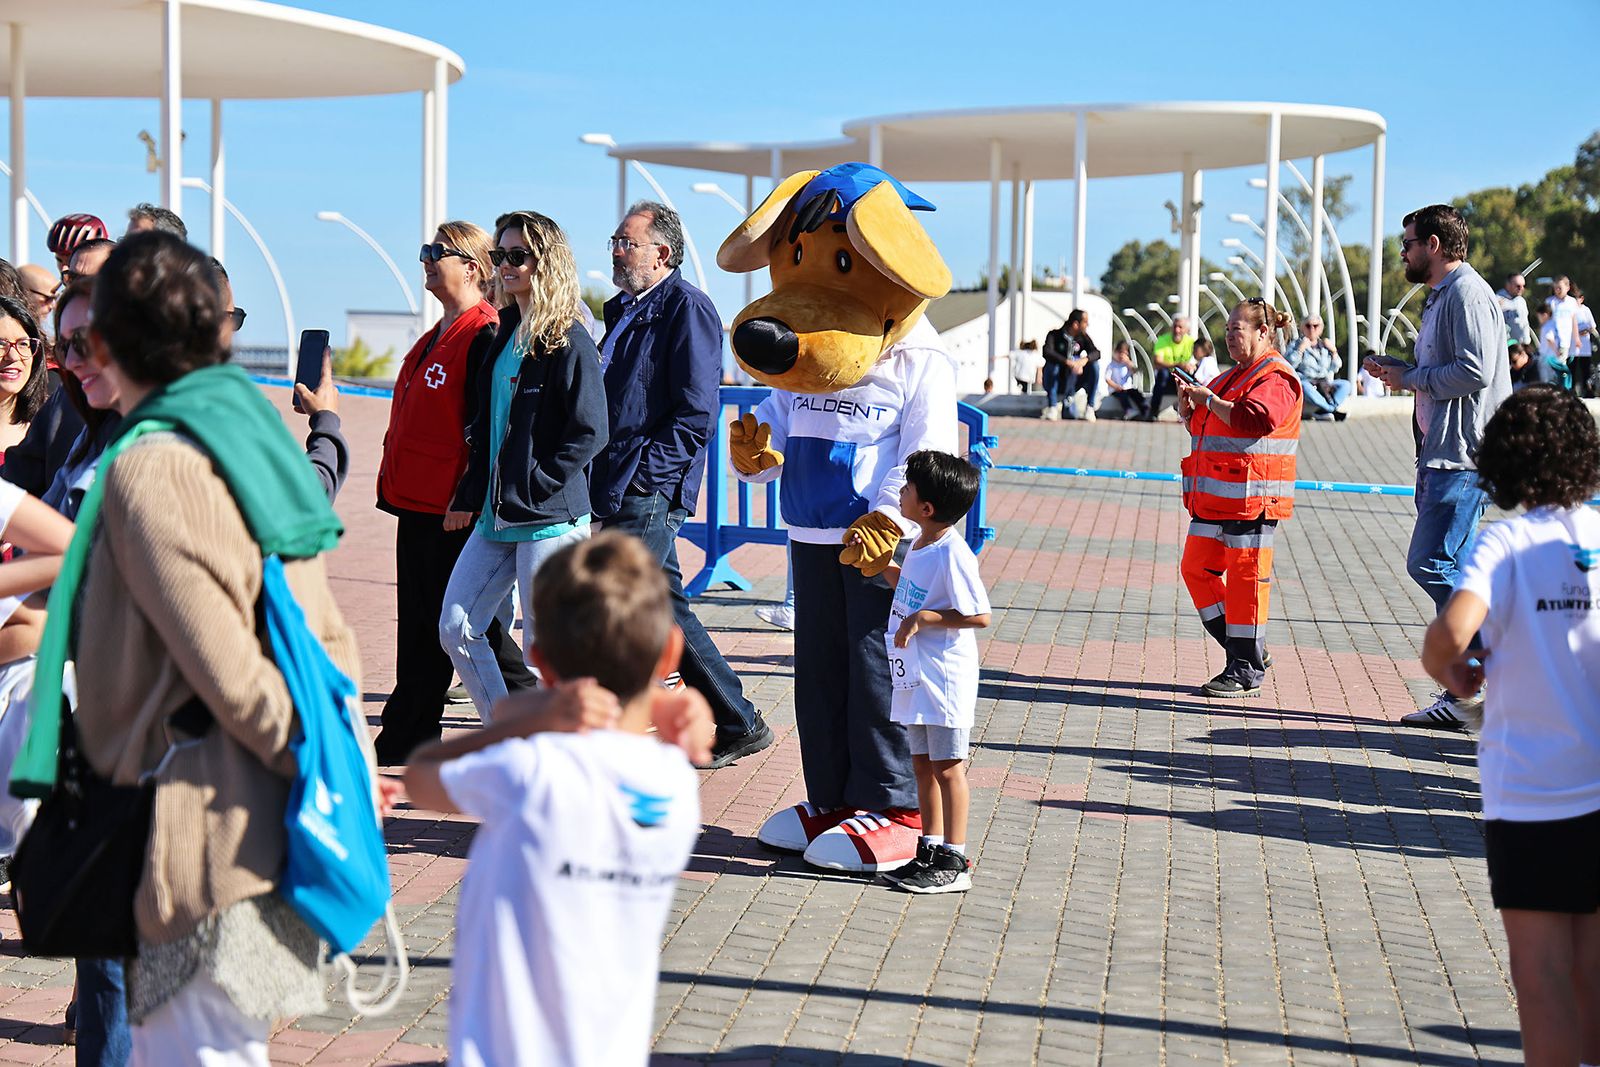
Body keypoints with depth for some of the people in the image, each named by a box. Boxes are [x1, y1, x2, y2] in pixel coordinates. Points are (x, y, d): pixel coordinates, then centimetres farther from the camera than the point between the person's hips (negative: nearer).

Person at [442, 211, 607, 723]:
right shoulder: (504, 335, 15)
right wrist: (470, 496, 10)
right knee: (457, 629, 5)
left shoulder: (569, 342, -10)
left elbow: (588, 433, -14)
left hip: (548, 520, -8)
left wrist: (530, 489, -15)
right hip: (495, 518, 8)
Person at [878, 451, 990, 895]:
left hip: (944, 676, -9)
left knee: (947, 766, -2)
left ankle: (954, 862, 6)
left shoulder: (952, 555, -21)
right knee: (922, 763, 15)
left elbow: (979, 616, -21)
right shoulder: (921, 544, 8)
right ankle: (930, 850, 25)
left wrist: (923, 618, -22)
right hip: (915, 676, 9)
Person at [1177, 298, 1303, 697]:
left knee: (1245, 577, -5)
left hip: (1250, 498, -10)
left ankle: (1246, 671, 2)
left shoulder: (1275, 377, -8)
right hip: (1216, 498, 10)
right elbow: (1205, 429, 30)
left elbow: (1254, 419, -27)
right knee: (1196, 567, 9)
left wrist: (1209, 399, -17)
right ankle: (1249, 651, 18)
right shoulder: (1235, 375, 22)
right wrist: (1190, 410, 9)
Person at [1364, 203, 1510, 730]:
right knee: (1449, 572, 9)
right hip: (1444, 452, 11)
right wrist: (1398, 369, 12)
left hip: (1462, 456, -11)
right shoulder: (1440, 297, 22)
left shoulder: (1468, 294, -11)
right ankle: (1461, 695, 12)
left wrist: (1409, 377, -11)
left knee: (1431, 564, -14)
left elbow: (1474, 372, -21)